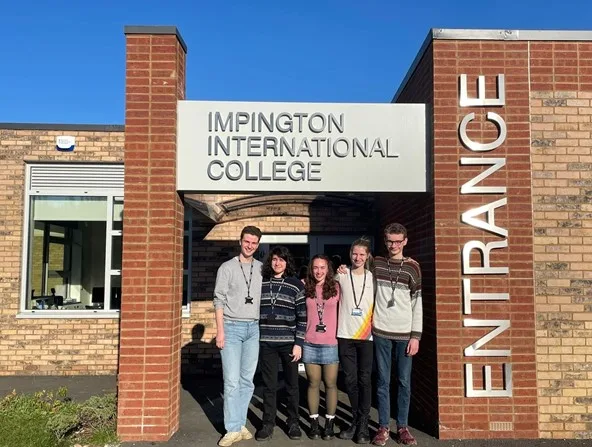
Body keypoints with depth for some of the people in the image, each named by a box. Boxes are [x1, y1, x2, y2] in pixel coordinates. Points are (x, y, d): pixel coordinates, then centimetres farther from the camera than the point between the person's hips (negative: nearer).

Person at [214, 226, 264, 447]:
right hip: (232, 327, -3)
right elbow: (219, 301, -4)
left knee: (247, 380, 7)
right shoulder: (227, 267, -1)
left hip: (254, 328, 4)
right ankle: (233, 429, 4)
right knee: (232, 381, -4)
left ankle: (241, 424, 18)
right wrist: (220, 331, -10)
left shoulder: (262, 269, 9)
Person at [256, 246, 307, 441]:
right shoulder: (261, 283, 5)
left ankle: (293, 422, 24)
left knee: (291, 384, 10)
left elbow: (302, 316, -3)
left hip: (289, 342, -1)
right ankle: (268, 423, 20)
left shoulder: (296, 285, -1)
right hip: (266, 342, 1)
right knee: (269, 385, 7)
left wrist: (298, 343, -8)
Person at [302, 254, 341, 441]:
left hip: (331, 344, -1)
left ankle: (330, 424, 18)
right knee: (313, 384, 9)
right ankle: (314, 423, 20)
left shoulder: (336, 288, -1)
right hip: (310, 344, 1)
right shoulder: (306, 289, 3)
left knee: (331, 384, 6)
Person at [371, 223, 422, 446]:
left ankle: (402, 427, 16)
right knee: (383, 381, 5)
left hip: (405, 333, -1)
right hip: (381, 332, 1)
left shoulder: (412, 267, 0)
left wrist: (416, 335, -6)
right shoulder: (376, 263, 5)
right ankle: (383, 427, 13)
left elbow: (417, 303, -1)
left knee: (404, 382, 5)